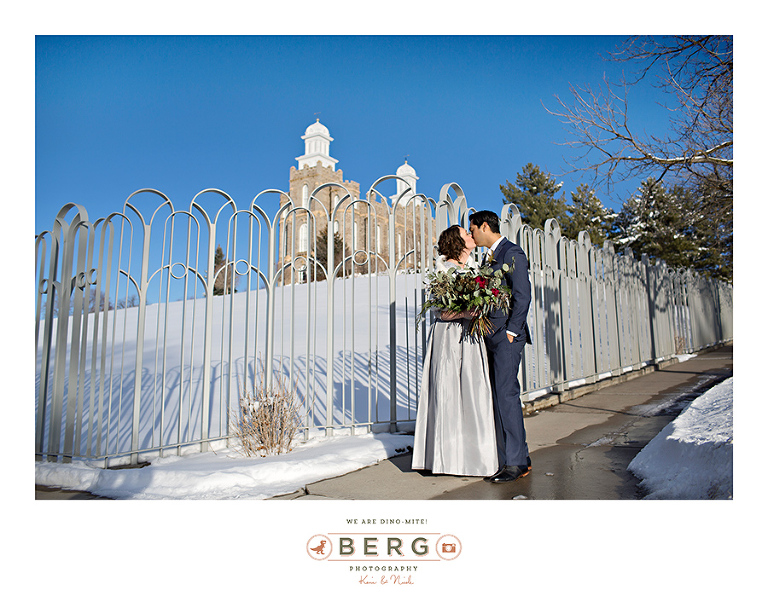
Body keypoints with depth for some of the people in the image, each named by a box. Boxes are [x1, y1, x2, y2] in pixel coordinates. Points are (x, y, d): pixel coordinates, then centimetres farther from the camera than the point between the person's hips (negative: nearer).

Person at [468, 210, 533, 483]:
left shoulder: (511, 253, -7)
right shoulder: (488, 256, 19)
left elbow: (523, 295, -13)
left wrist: (511, 331, -14)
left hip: (507, 336, -9)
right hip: (490, 337, 9)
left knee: (505, 394, -8)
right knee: (499, 395, 10)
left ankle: (515, 463, 1)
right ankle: (520, 457, 19)